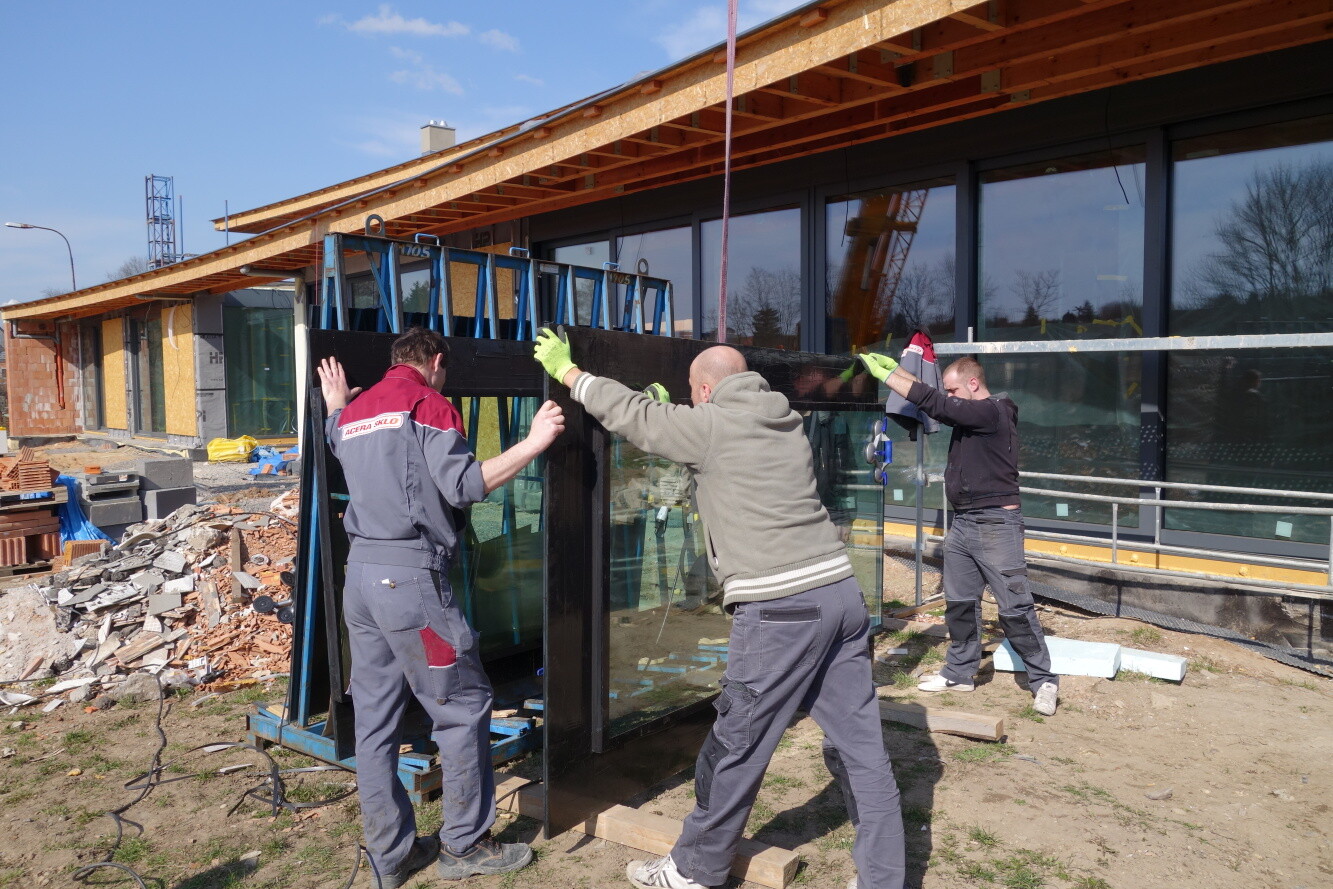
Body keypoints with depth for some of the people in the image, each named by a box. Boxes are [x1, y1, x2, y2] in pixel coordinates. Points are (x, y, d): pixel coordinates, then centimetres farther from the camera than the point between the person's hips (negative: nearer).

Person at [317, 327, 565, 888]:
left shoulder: (354, 411, 16)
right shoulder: (428, 403, -6)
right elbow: (463, 485, -16)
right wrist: (533, 443, -17)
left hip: (360, 572, 8)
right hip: (412, 574, -8)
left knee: (374, 717, 11)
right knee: (463, 705, 3)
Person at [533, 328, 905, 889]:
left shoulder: (710, 424, -5)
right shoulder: (785, 423, 16)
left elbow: (632, 414, 5)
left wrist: (566, 371, 17)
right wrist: (677, 420, 41)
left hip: (780, 608, -7)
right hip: (841, 593, 8)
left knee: (736, 747, 8)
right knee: (860, 746, 12)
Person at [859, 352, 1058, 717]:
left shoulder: (992, 412, -16)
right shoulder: (968, 414, 11)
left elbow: (933, 403, -22)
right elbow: (934, 401, 21)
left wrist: (883, 374, -18)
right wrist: (896, 369, 10)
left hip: (996, 523, -9)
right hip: (962, 522, 9)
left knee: (1015, 608, -4)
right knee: (959, 602, 12)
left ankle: (1043, 680, 8)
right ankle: (960, 673, 23)